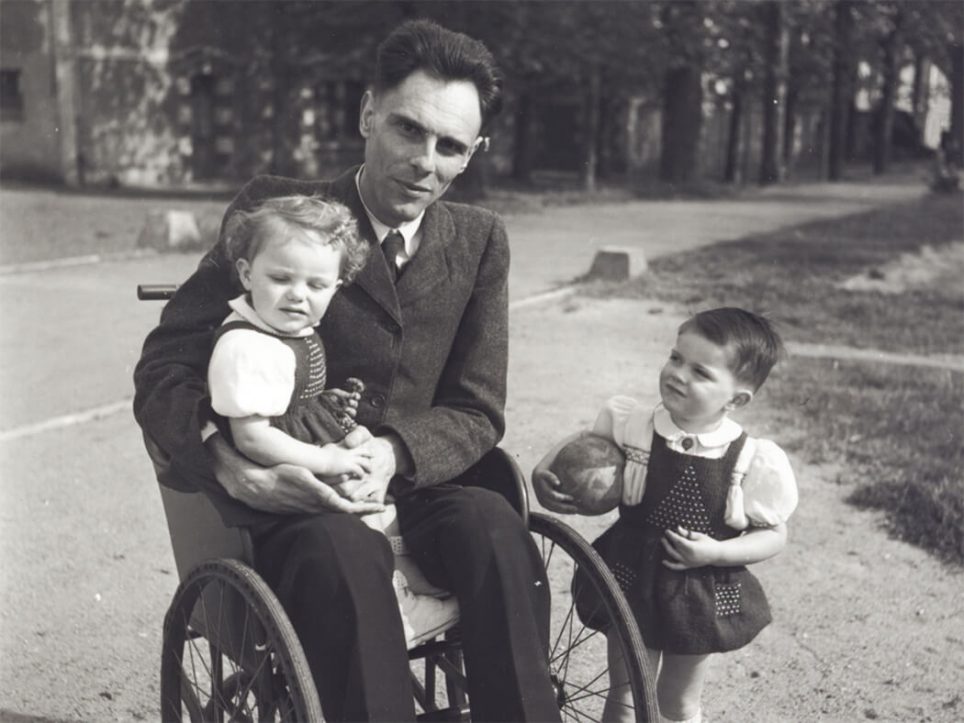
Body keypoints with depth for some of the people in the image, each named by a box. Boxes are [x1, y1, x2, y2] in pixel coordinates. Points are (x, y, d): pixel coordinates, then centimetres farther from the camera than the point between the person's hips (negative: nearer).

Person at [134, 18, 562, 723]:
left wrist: (395, 454, -17)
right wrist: (228, 461, -28)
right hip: (287, 504, -3)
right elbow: (163, 371, -8)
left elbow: (477, 410, 5)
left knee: (495, 526, -28)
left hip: (411, 487, 3)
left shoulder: (481, 240, 6)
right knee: (344, 550, -35)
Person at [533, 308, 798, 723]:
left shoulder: (753, 462, -17)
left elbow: (774, 535, -6)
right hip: (631, 582, 1)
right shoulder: (632, 426, -13)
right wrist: (543, 473, -12)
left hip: (701, 596, -1)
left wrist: (717, 552, -22)